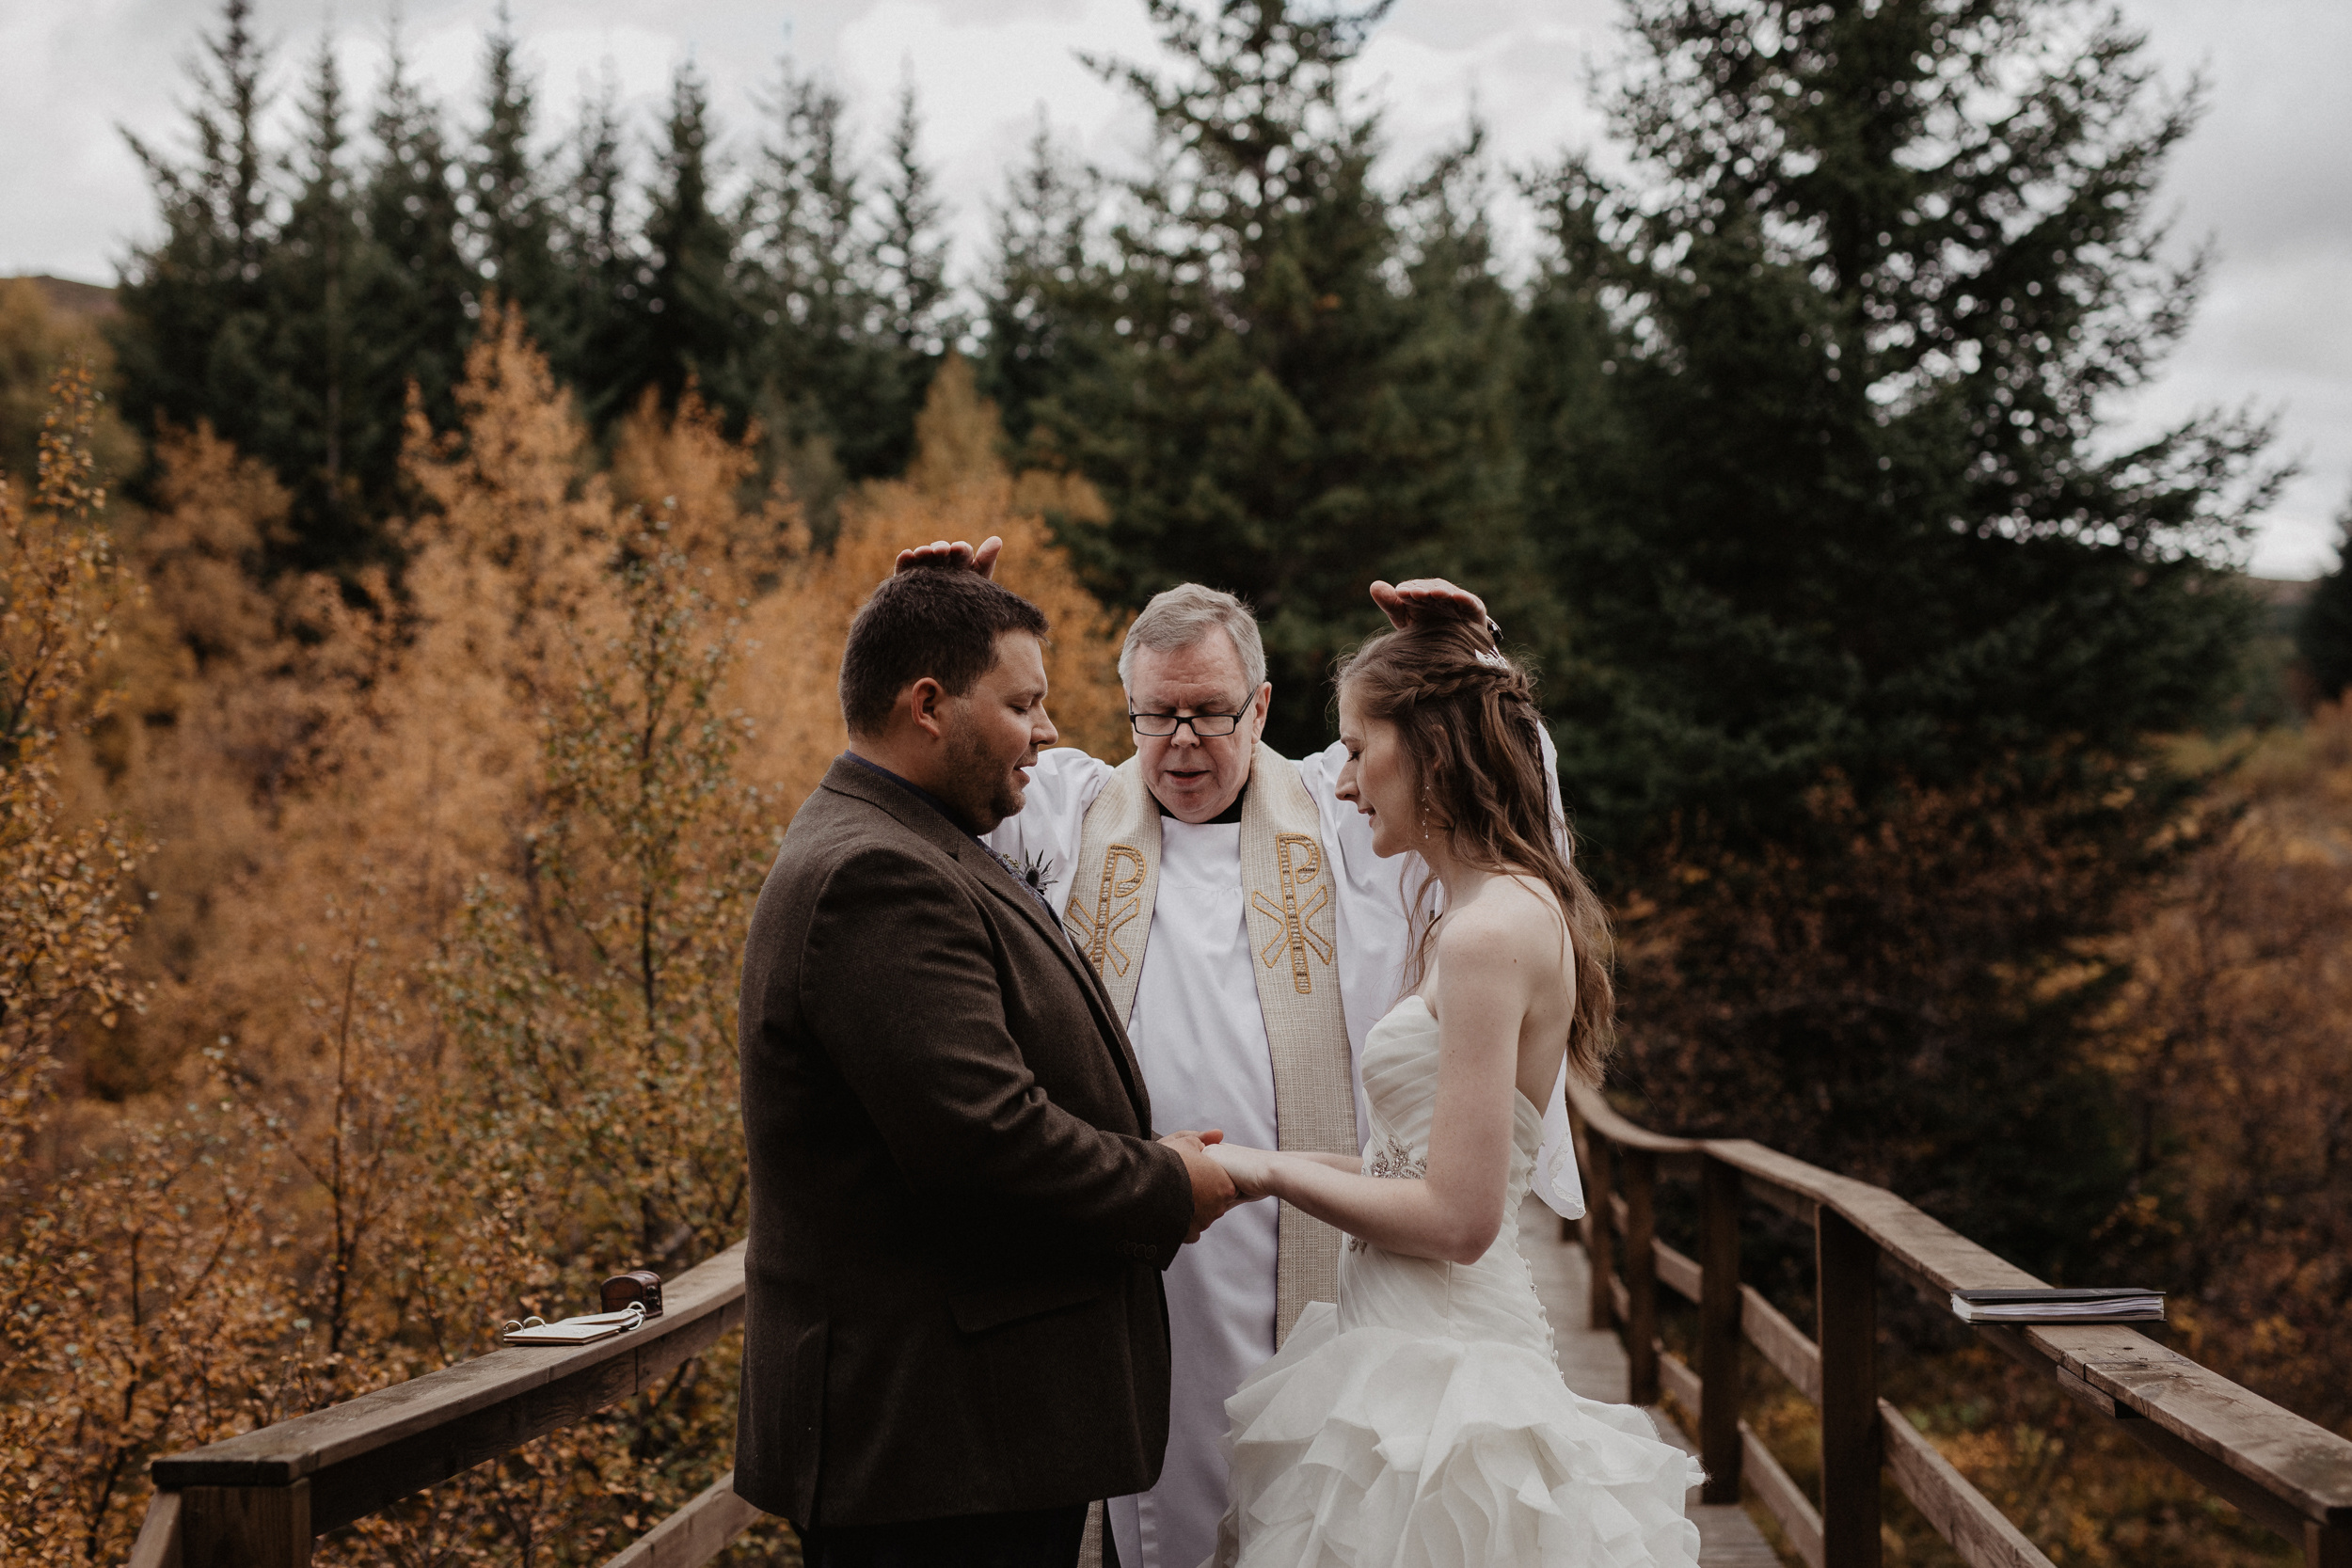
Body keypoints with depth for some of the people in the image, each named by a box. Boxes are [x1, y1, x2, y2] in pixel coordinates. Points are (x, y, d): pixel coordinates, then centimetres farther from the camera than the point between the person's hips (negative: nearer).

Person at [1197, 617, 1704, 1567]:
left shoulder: (1491, 932, -18)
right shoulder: (1493, 908, 13)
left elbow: (1457, 1219, -20)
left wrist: (1271, 1171, -9)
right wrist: (1272, 1166, 13)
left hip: (1434, 1363, -9)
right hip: (1420, 1342, 9)